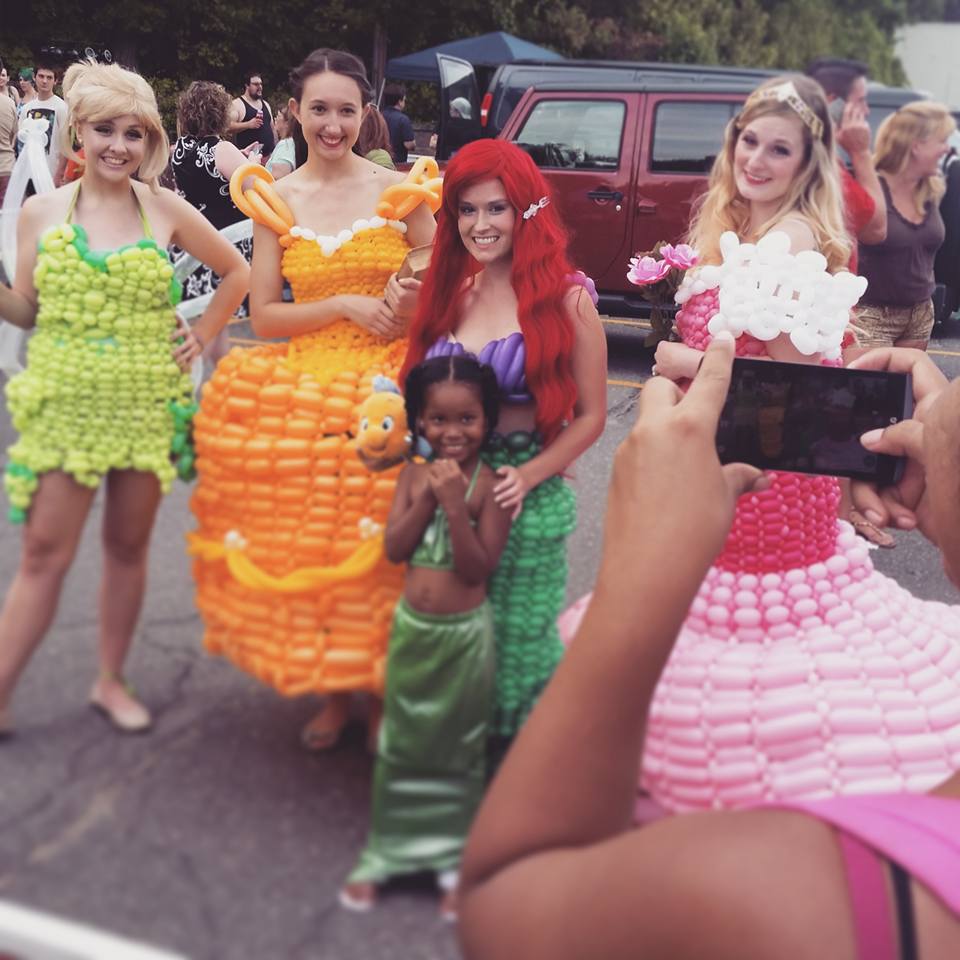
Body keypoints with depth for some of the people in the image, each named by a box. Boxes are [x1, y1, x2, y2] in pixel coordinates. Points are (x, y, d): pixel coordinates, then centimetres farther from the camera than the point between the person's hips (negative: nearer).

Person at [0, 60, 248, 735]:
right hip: (63, 403, -1)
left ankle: (112, 681, 27)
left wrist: (202, 337, 5)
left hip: (147, 403, 1)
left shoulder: (166, 210, 1)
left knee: (128, 547, 10)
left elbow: (237, 273, 12)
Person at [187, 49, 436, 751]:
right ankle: (333, 693, 23)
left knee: (381, 549, -1)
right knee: (312, 547, 4)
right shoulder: (276, 201, 7)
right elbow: (264, 316, 2)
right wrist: (348, 305, -10)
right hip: (301, 399, 2)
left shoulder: (401, 192, 3)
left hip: (389, 394, -2)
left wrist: (414, 303, -13)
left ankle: (383, 693, 18)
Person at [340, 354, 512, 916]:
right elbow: (395, 548, -6)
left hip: (465, 636, -4)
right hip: (412, 629, 4)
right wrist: (426, 499, -17)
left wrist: (455, 507, -26)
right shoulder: (414, 475, 0)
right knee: (401, 745, 16)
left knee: (459, 751, 10)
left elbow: (478, 568, -17)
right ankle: (387, 854, 31)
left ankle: (456, 860, 26)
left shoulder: (490, 487, -13)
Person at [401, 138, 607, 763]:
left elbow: (590, 415, -5)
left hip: (529, 493, -4)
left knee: (522, 640, 7)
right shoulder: (451, 291, 6)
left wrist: (528, 476, -17)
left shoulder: (565, 299, -7)